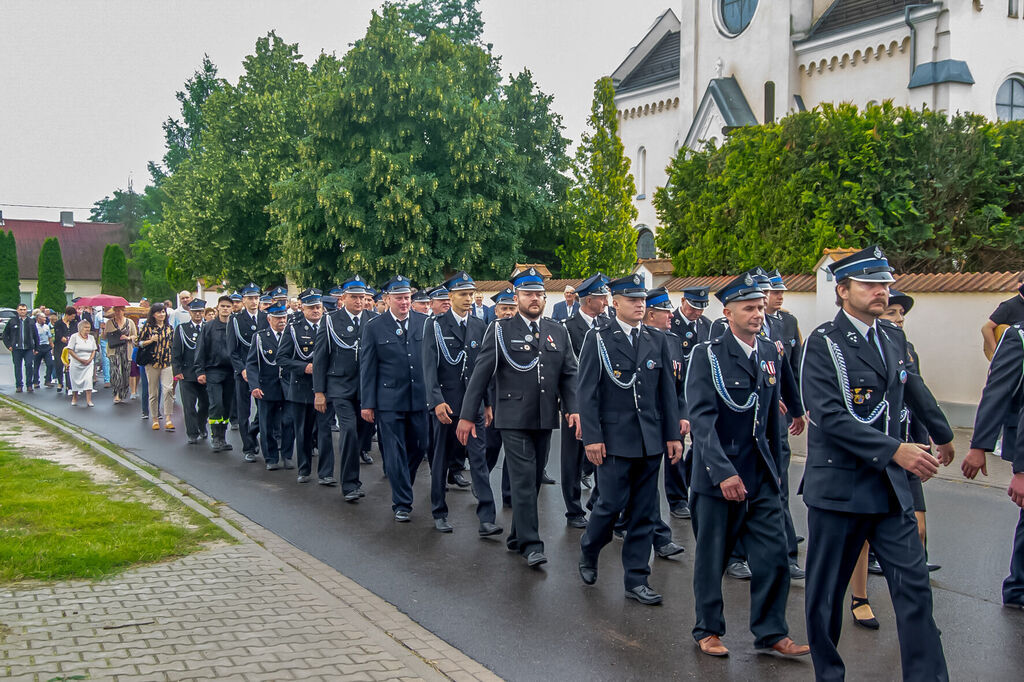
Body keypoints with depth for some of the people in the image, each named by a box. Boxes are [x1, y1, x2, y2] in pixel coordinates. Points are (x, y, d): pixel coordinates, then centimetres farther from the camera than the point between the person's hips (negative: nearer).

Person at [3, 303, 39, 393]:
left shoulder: (31, 322, 8)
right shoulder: (12, 321, 5)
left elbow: (36, 336, 13)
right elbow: (5, 334, 11)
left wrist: (36, 348, 8)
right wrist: (9, 345, 2)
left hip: (28, 348, 0)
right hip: (16, 348, 0)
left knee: (29, 365, -8)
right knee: (18, 367, 4)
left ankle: (29, 385, 0)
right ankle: (19, 385, 11)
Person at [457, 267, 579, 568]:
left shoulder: (558, 332, 9)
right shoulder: (501, 331, -2)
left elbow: (569, 373, 8)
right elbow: (480, 374, -3)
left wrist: (574, 408, -7)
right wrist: (467, 415, -6)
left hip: (545, 419, 5)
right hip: (514, 419, -4)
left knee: (534, 479, 12)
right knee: (524, 480, -8)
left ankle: (517, 536, 26)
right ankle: (530, 544, -2)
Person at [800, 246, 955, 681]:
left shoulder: (894, 338, 10)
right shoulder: (823, 343, -10)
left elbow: (914, 390, 29)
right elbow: (830, 418, -20)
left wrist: (943, 435, 43)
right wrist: (895, 450, -26)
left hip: (890, 485, 5)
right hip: (838, 485, -5)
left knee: (914, 585, -1)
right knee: (827, 590, 7)